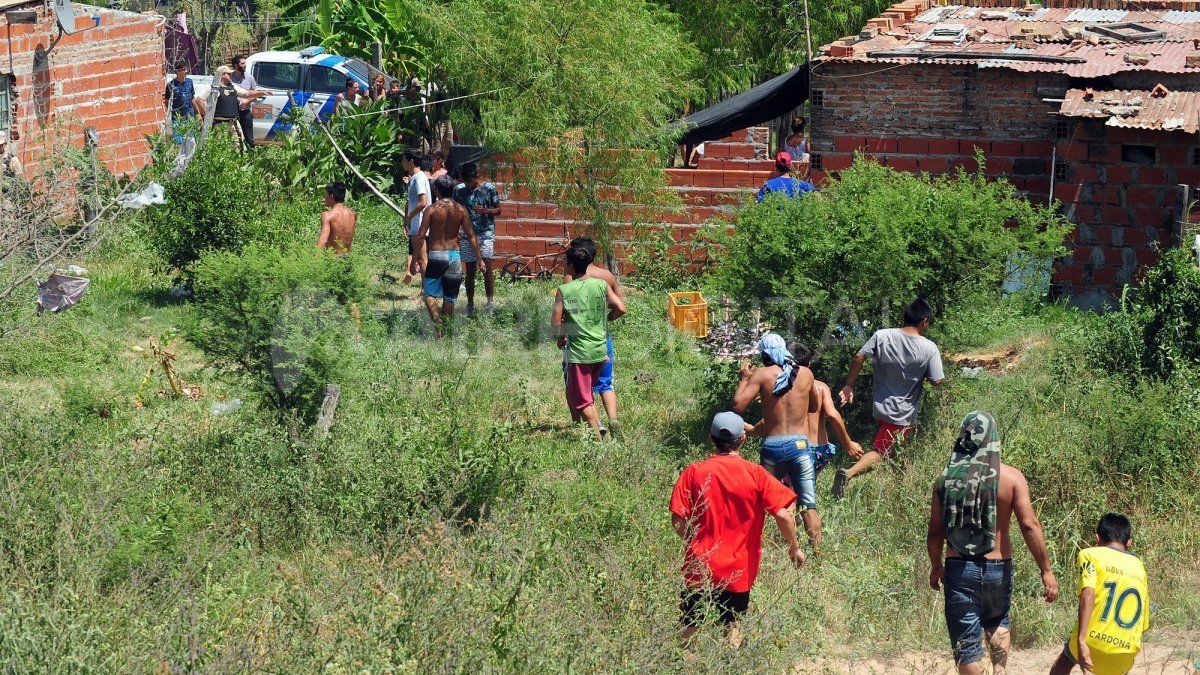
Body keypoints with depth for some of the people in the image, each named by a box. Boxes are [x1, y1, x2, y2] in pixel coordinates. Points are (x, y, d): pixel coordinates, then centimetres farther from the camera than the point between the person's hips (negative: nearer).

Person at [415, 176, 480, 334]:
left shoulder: (432, 210, -7)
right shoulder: (460, 210, 0)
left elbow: (420, 236, -9)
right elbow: (471, 235, 0)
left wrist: (414, 259, -2)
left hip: (435, 255, -3)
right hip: (454, 255, 3)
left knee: (429, 292, 5)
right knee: (450, 296, 12)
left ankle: (436, 319, -19)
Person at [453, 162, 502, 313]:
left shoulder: (489, 188, -4)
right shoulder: (459, 190, 1)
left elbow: (498, 210, 3)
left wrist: (486, 211, -16)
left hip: (486, 233, -2)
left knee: (488, 268, -12)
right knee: (470, 270, 5)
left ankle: (490, 301, -7)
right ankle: (470, 303, 14)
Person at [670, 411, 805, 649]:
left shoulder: (694, 472, -5)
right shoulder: (755, 473, -7)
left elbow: (678, 520, -7)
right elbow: (783, 514, -13)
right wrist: (794, 548, 2)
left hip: (699, 566, 0)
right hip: (739, 571, 0)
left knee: (689, 629, 12)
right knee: (732, 627, 13)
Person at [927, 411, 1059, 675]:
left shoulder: (945, 478, -3)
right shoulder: (1011, 477, -7)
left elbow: (935, 531, 2)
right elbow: (1029, 526, -12)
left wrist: (936, 566, 18)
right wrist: (1046, 571, -7)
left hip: (959, 567, 0)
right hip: (998, 567, 1)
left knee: (967, 645, 5)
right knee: (997, 623, 30)